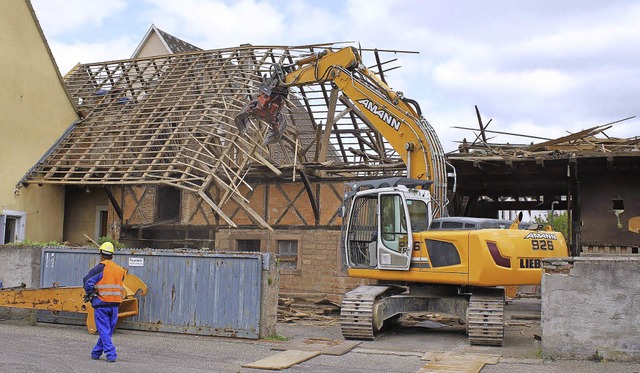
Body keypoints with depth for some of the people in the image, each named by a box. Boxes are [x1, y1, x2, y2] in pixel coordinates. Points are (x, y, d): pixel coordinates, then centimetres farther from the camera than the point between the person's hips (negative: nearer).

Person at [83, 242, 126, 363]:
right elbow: (120, 287, 10)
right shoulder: (120, 270, 10)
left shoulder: (101, 268, -7)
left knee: (104, 331, 0)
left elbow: (87, 281, -13)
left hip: (101, 303, -5)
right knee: (108, 331, 15)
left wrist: (89, 294, 2)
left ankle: (111, 355, -9)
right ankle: (96, 353, 26)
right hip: (115, 304, 5)